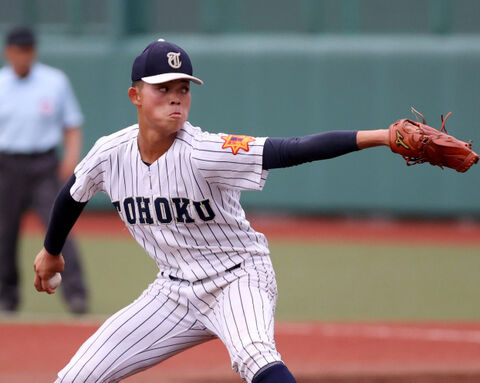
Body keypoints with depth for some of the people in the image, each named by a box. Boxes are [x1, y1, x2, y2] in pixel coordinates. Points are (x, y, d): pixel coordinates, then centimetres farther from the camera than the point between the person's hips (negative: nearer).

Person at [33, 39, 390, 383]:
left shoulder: (202, 153, -26)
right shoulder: (110, 153, -10)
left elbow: (296, 149, -37)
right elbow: (73, 195, 13)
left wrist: (380, 136, -49)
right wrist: (51, 251, 31)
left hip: (239, 277, -6)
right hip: (175, 290, 6)